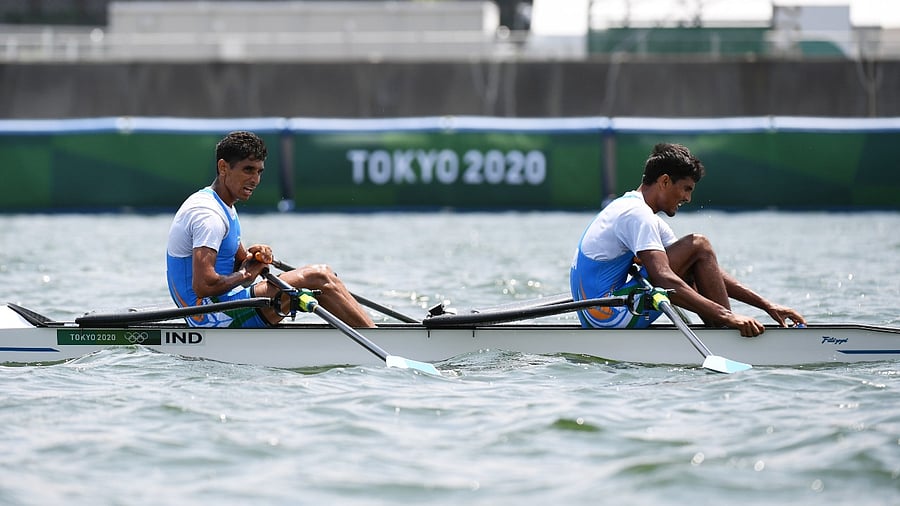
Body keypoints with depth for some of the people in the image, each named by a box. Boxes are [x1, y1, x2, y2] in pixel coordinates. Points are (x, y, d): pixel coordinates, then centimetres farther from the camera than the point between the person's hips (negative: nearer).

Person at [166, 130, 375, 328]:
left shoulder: (225, 208, 16)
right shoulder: (209, 214, -18)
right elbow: (203, 285, -28)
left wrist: (252, 258, -2)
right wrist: (245, 275, -11)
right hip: (215, 319, -11)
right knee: (319, 277, -12)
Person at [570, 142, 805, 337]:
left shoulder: (633, 210, 20)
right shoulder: (637, 214, -12)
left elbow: (709, 271, 17)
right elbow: (664, 280, -26)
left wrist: (766, 305, 11)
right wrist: (727, 317, -29)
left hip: (596, 318, 10)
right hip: (611, 314, -10)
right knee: (698, 246, -9)